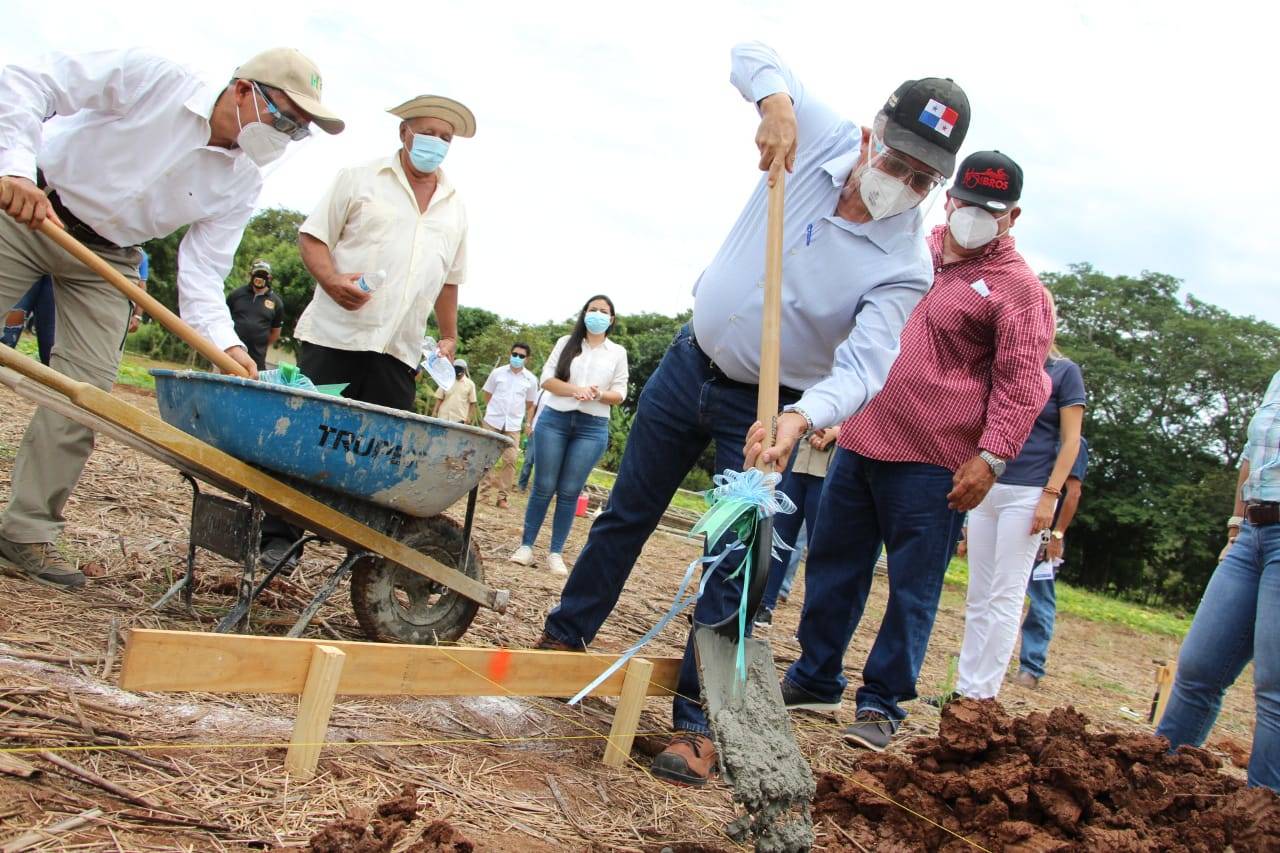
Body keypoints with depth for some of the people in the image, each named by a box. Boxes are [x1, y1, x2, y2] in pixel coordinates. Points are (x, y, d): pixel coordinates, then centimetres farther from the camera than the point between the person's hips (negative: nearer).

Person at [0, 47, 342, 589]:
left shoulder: (242, 186, -10)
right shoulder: (149, 78, -22)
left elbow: (203, 275, -11)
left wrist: (226, 343, -29)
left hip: (106, 257, 4)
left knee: (86, 391, -5)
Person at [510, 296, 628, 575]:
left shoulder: (617, 352, 10)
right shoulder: (566, 342, 9)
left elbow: (620, 393, 6)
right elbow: (547, 378, 1)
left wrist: (599, 395, -16)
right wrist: (576, 390, -15)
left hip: (593, 427, 0)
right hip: (555, 419, 0)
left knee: (570, 491, 0)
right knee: (543, 486, 0)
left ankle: (556, 553, 6)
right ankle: (526, 546, 8)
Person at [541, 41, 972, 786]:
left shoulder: (906, 264, -20)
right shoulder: (821, 137, -12)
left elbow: (865, 363, -32)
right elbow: (752, 53, -2)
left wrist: (800, 418, -50)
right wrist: (777, 99, -24)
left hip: (764, 408, -3)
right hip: (689, 364, 4)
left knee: (734, 564, -6)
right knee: (627, 514, 15)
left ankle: (697, 725, 6)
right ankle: (565, 637, 33)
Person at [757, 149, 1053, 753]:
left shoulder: (1018, 289, -4)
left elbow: (1021, 385, -11)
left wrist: (990, 457, -19)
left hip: (932, 466, -6)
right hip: (860, 441, 6)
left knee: (912, 589, 1)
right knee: (833, 566, 13)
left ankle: (881, 704, 14)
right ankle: (814, 681, 28)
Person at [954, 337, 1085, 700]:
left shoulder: (1064, 371, 0)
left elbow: (1071, 440, -4)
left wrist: (1050, 496, -12)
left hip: (1027, 494, -5)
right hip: (986, 490, 5)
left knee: (1005, 597, -5)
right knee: (978, 597, 7)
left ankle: (982, 694, -2)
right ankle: (965, 687, 12)